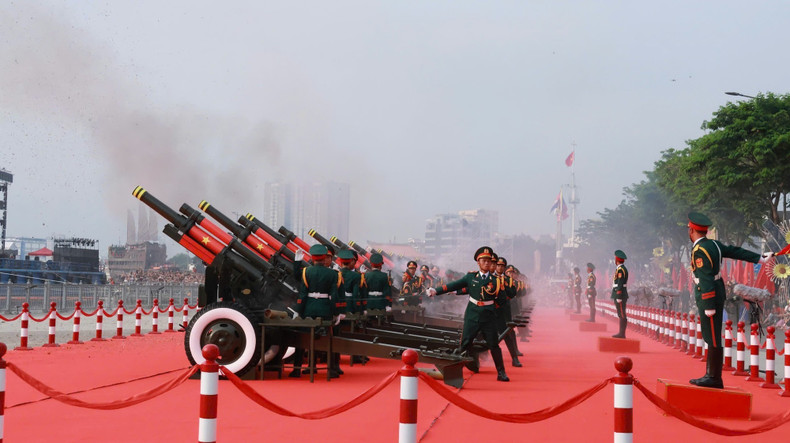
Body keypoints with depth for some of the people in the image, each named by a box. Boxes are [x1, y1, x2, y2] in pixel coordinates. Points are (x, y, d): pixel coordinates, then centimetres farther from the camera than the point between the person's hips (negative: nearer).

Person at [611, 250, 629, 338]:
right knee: (621, 315, 11)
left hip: (620, 295, -10)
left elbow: (620, 284, -20)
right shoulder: (621, 269, 17)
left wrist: (619, 297, -21)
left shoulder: (620, 269, -14)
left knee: (622, 315, -8)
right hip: (619, 295, 10)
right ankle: (621, 333, 14)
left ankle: (622, 334, -8)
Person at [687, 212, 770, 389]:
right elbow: (736, 251, 13)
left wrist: (709, 306, -20)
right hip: (716, 293, 10)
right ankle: (710, 375, 19)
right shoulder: (713, 244, 8)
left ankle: (715, 379, 0)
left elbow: (706, 279, -21)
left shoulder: (699, 250, -18)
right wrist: (759, 258, 24)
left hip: (709, 297, -10)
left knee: (713, 338, -5)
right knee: (710, 336, 13)